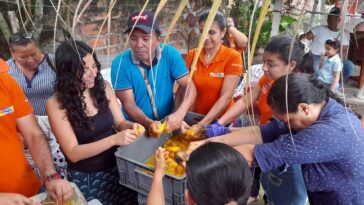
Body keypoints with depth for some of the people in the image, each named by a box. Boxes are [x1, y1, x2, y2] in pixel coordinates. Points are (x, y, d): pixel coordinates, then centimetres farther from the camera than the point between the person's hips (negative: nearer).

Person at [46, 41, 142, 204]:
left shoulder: (103, 87, -2)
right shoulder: (55, 104, -13)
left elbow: (120, 122, 4)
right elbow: (73, 153, -15)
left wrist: (130, 127, -19)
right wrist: (114, 139, -27)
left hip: (116, 165, 4)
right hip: (86, 177, -3)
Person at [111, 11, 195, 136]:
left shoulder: (170, 54, -9)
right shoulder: (120, 63, -12)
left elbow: (187, 86, -12)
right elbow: (129, 104, -12)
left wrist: (179, 114, -29)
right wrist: (148, 123, -29)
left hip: (168, 123, 2)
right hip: (136, 126, -1)